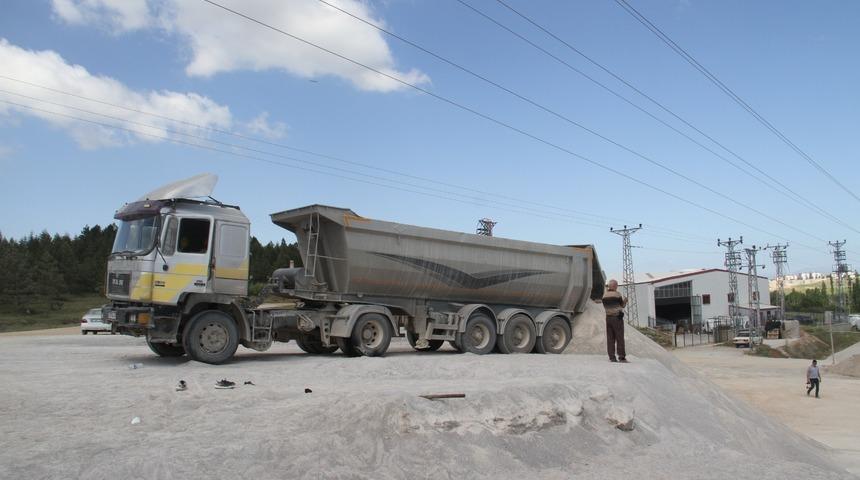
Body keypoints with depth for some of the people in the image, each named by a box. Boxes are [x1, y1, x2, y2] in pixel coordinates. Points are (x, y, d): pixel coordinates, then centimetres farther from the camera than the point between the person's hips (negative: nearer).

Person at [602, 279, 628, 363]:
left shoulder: (604, 295, 7)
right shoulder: (617, 294, -9)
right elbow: (622, 305, 1)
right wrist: (625, 301, 19)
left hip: (608, 317, 5)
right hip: (617, 317, -5)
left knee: (610, 338, 5)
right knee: (619, 338, -2)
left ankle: (612, 357, 4)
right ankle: (621, 357, -3)